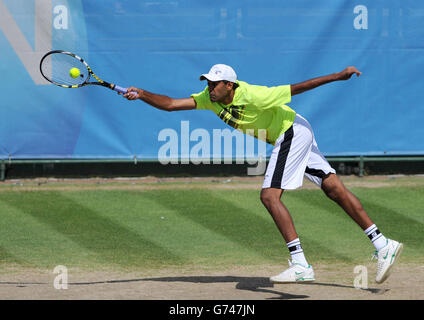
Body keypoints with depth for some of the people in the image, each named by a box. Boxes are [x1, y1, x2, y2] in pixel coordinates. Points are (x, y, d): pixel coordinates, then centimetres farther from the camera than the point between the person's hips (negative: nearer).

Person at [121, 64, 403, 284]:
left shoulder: (253, 96, -29)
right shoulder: (211, 98, -7)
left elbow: (296, 88, -25)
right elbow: (171, 104, -9)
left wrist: (338, 77, -21)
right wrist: (142, 95, -24)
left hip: (293, 132, -8)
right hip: (287, 137, 8)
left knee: (270, 196, -16)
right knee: (333, 188, 8)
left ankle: (301, 266, -17)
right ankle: (383, 244, 10)